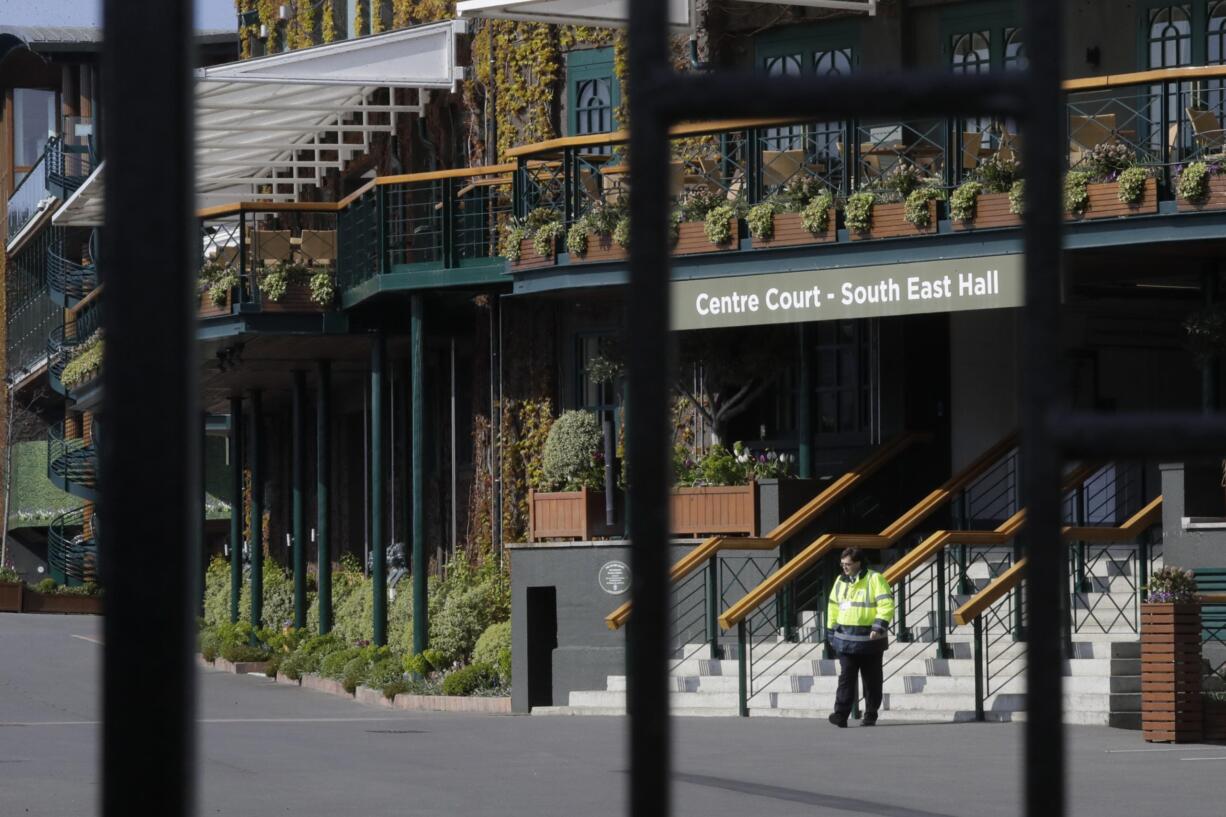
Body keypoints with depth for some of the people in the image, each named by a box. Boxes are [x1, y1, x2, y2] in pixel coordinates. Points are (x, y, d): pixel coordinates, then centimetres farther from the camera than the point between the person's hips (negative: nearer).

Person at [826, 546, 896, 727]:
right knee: (846, 677, -7)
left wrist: (879, 627, -24)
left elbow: (887, 605, -14)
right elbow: (833, 607, 18)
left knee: (872, 680, 6)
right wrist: (832, 632, 16)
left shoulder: (875, 580, -8)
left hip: (869, 640, -4)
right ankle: (841, 715, -15)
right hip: (845, 640, 4)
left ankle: (870, 716, 14)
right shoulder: (840, 582, 10)